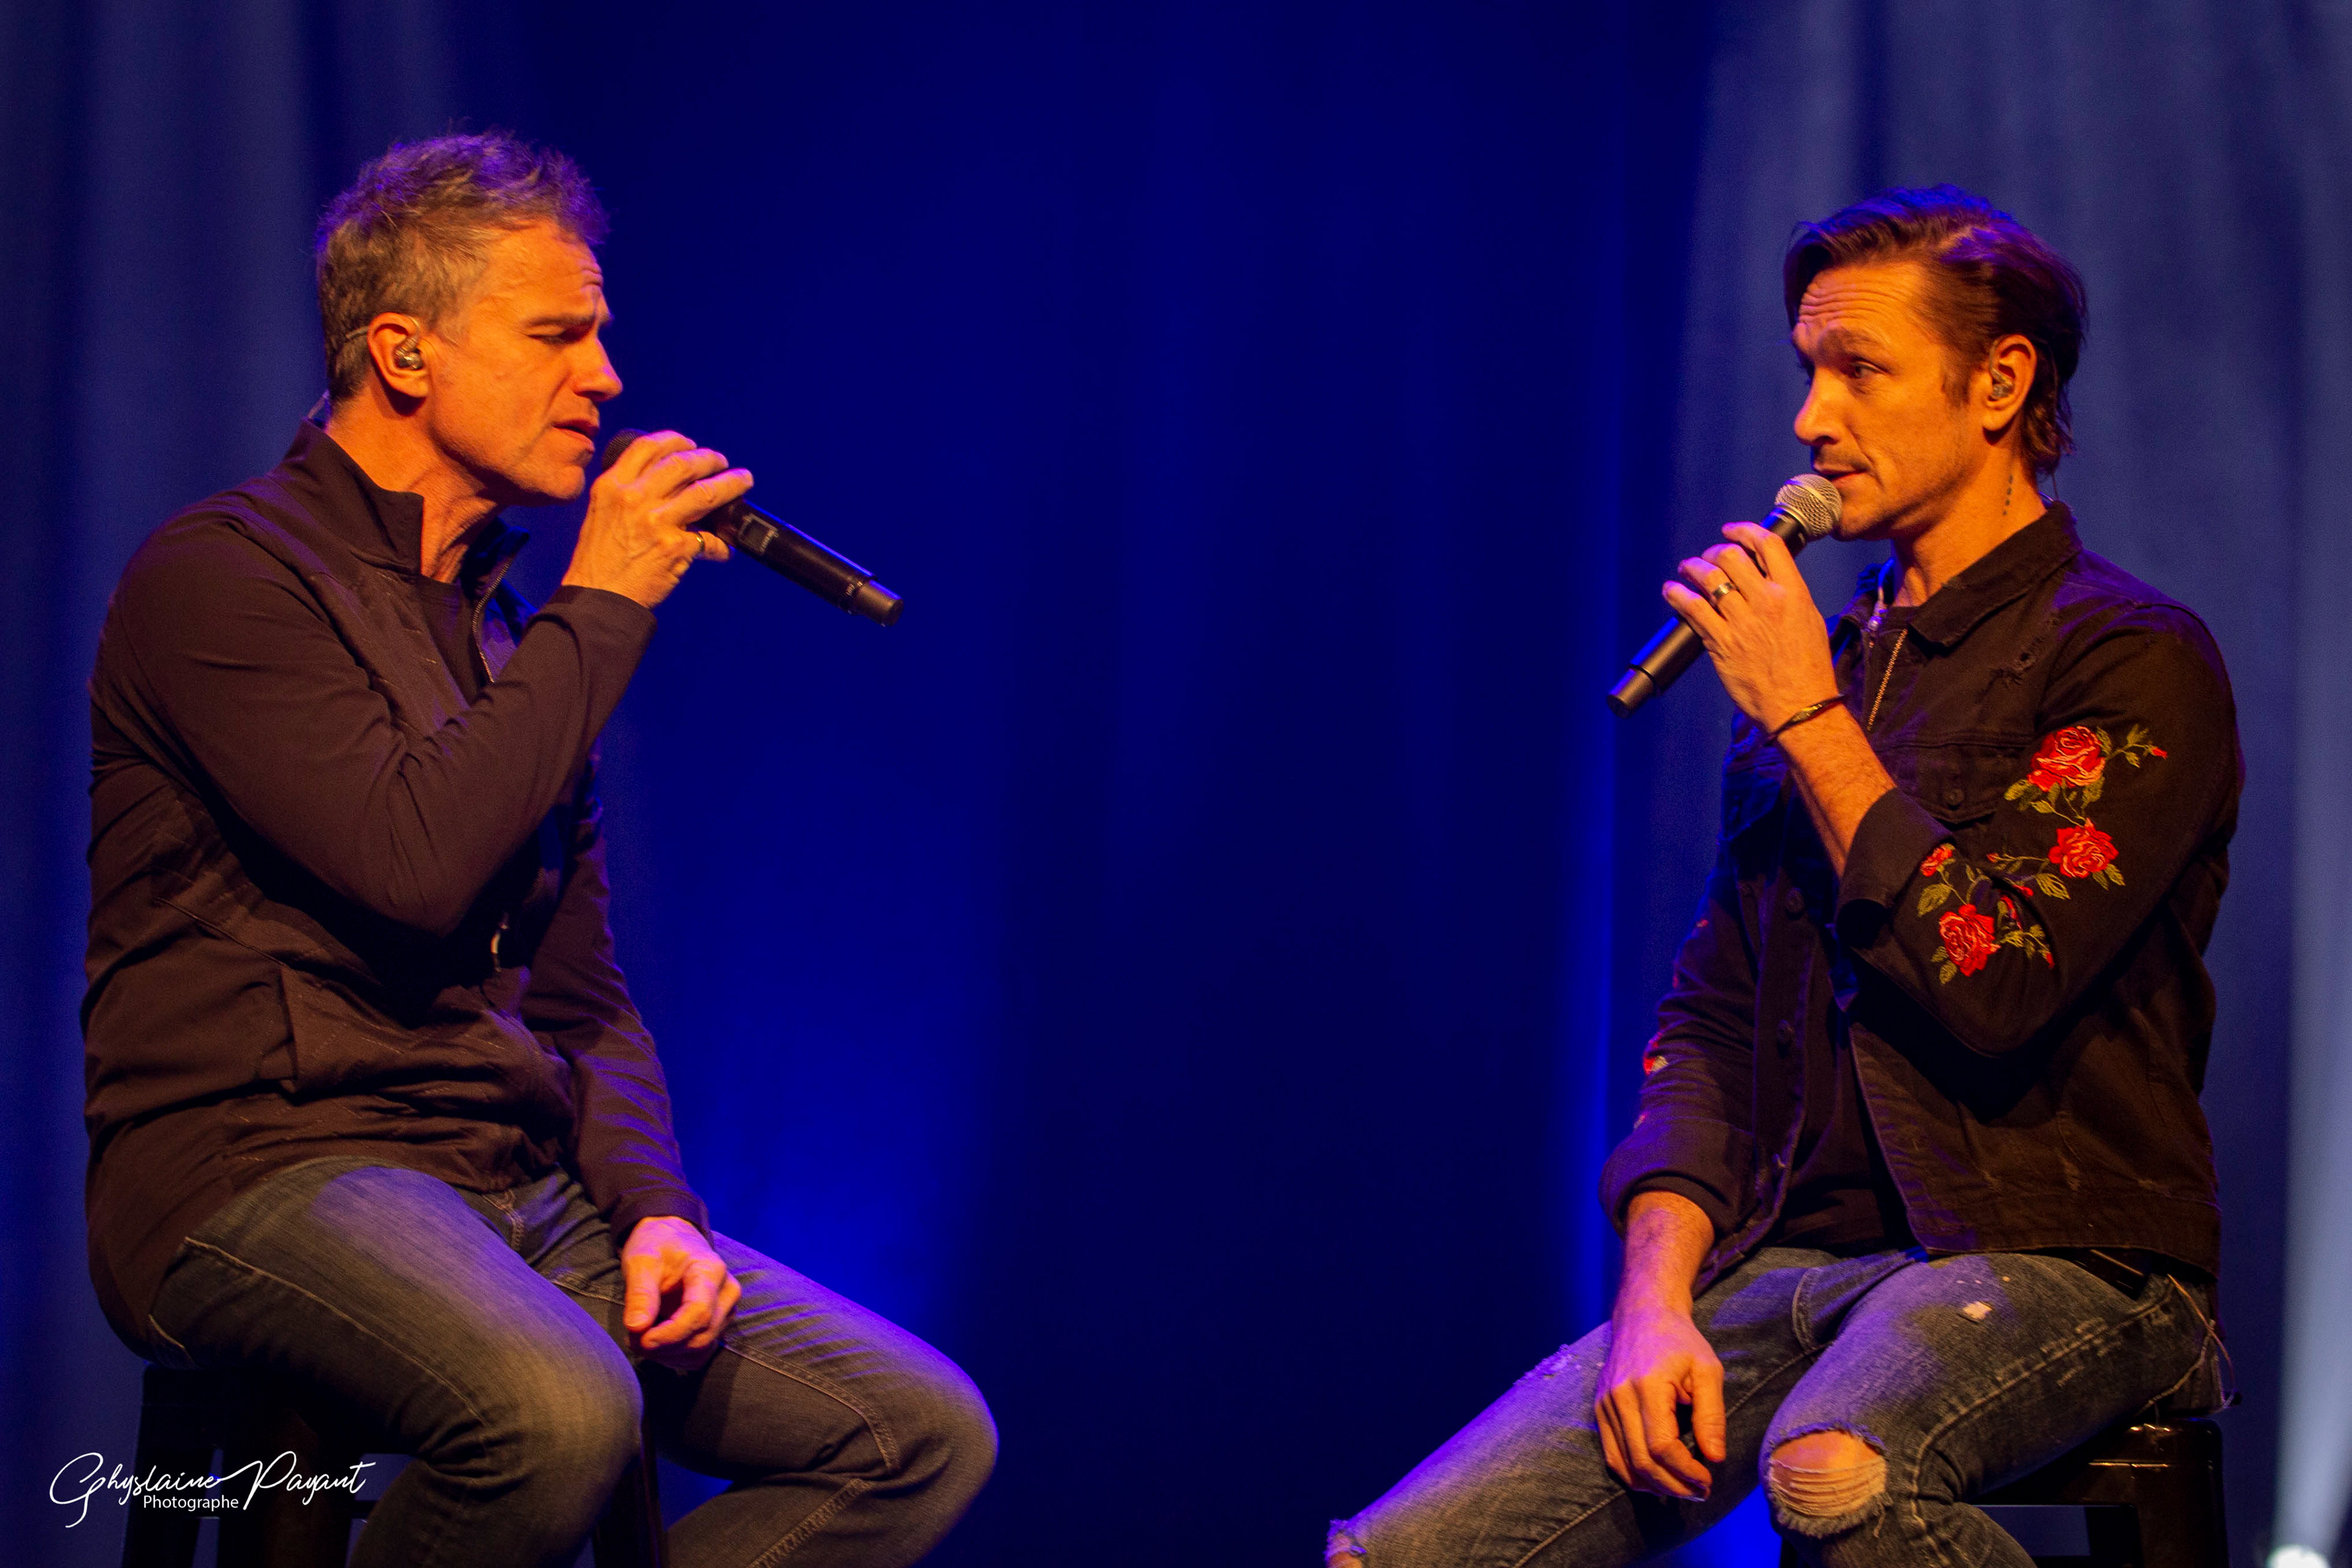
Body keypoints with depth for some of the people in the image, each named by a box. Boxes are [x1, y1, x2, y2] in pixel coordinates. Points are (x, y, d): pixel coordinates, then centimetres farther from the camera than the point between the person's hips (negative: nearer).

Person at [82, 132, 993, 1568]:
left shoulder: (516, 632, 20)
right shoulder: (224, 573, -5)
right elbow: (415, 860, -21)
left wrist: (654, 1208, -1)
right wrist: (603, 608, -9)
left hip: (521, 1195, 8)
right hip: (270, 1170, -8)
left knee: (925, 1434, -8)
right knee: (561, 1410, -37)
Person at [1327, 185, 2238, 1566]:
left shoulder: (2131, 659, -4)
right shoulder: (1815, 657, 17)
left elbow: (1990, 987, -17)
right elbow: (1711, 1018, 13)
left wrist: (1810, 718, -9)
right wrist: (1658, 1301, -3)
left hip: (2064, 1262, -5)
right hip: (1791, 1265, 6)